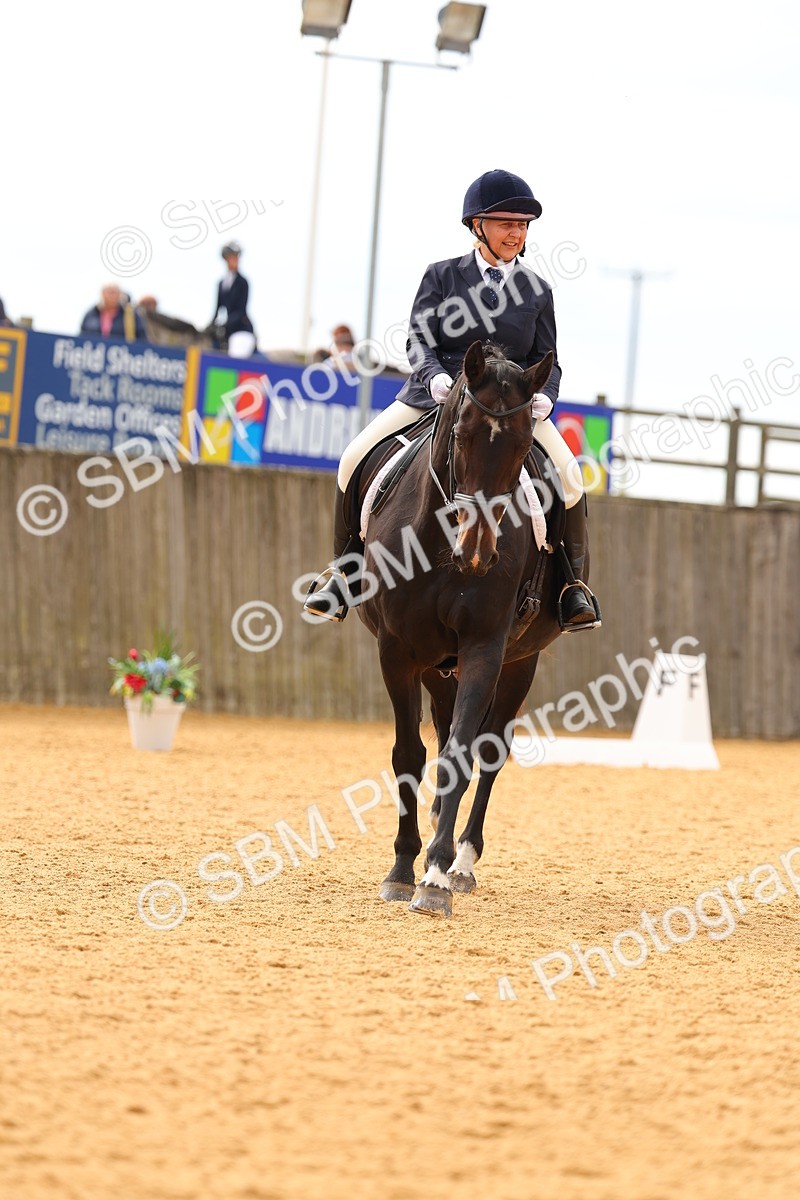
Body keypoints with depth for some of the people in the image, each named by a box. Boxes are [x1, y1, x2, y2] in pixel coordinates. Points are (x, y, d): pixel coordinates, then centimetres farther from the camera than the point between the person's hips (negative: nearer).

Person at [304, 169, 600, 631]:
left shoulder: (538, 292, 10)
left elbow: (546, 361, 9)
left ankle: (574, 581, -6)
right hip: (434, 395, 0)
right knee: (356, 460, -16)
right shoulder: (442, 276, 6)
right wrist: (435, 375, -23)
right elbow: (420, 339, -2)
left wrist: (544, 395, -13)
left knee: (568, 475, -23)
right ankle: (346, 570, 1)